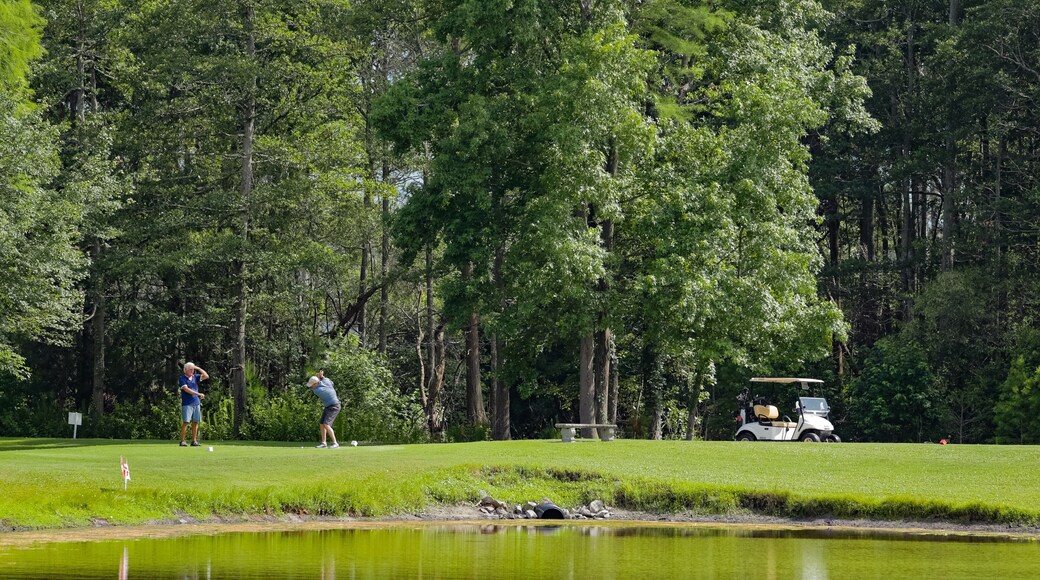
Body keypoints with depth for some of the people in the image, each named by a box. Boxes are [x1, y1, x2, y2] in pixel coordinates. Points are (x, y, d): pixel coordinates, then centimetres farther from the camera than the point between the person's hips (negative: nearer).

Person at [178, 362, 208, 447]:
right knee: (186, 422, -9)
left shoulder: (195, 377, 13)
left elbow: (206, 376, 6)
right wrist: (198, 394, -17)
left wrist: (198, 368, 0)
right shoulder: (182, 379, -3)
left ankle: (194, 441, 7)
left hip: (196, 403, 5)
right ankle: (182, 441, -6)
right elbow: (186, 389, -14)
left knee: (195, 422, 3)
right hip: (187, 404, -5)